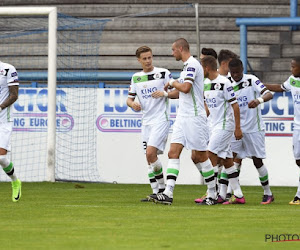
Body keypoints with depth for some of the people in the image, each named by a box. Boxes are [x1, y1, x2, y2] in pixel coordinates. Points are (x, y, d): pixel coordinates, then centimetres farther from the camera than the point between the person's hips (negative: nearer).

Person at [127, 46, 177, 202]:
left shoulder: (163, 73, -2)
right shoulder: (136, 78, 13)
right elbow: (129, 99, 17)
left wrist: (164, 93, -20)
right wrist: (133, 103, -6)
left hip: (161, 120, -6)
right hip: (146, 122, 6)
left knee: (151, 153, -19)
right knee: (149, 158, 3)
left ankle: (161, 187, -5)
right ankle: (157, 193, 9)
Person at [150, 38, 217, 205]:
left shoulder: (192, 64, -13)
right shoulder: (188, 65, 17)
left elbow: (185, 88, -24)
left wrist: (173, 83, -7)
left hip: (194, 116, -9)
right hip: (183, 116, 9)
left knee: (199, 156, -2)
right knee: (173, 152, -3)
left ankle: (213, 194, 9)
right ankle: (168, 193, -11)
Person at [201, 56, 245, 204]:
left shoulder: (224, 83, -14)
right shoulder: (206, 83, 11)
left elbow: (235, 105, -14)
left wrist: (238, 128, -15)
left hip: (225, 125, -9)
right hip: (214, 125, 9)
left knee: (210, 155, -15)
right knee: (227, 161, 7)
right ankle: (238, 195, 10)